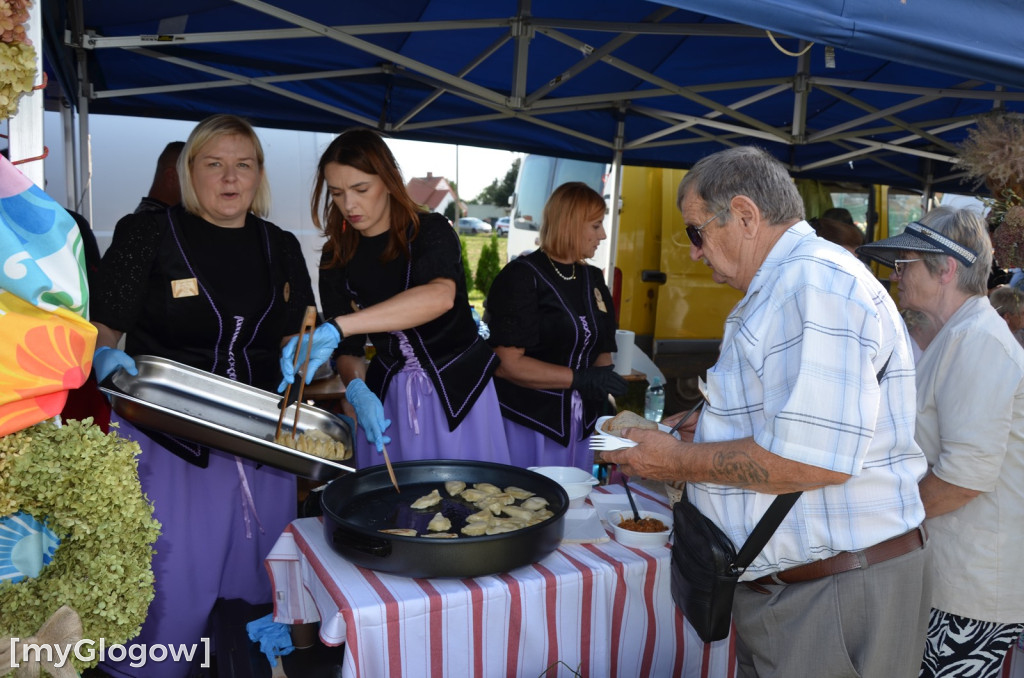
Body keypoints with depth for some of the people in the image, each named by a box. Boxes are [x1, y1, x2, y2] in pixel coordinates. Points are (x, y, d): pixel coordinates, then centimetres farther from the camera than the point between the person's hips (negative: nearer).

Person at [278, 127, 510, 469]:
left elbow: (441, 295, -37)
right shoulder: (336, 259, 0)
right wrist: (356, 389, -22)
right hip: (386, 394, 4)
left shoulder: (430, 231, -14)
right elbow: (349, 349, 2)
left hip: (458, 388, -3)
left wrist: (335, 328, -44)